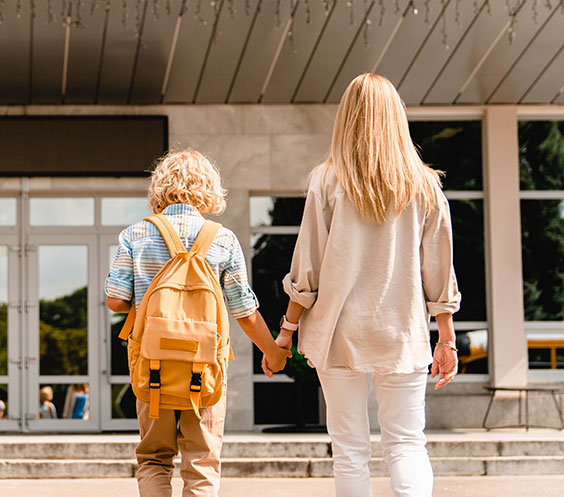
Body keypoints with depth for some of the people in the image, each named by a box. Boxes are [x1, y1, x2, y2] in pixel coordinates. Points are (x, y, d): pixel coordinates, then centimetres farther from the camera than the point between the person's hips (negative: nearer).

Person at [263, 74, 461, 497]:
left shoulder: (328, 181, -2)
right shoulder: (424, 185, 2)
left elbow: (308, 269, -3)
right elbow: (439, 272, 4)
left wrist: (286, 330, 6)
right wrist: (447, 340, 11)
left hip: (340, 334, -1)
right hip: (403, 334, 1)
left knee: (351, 451, 6)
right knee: (407, 443, 6)